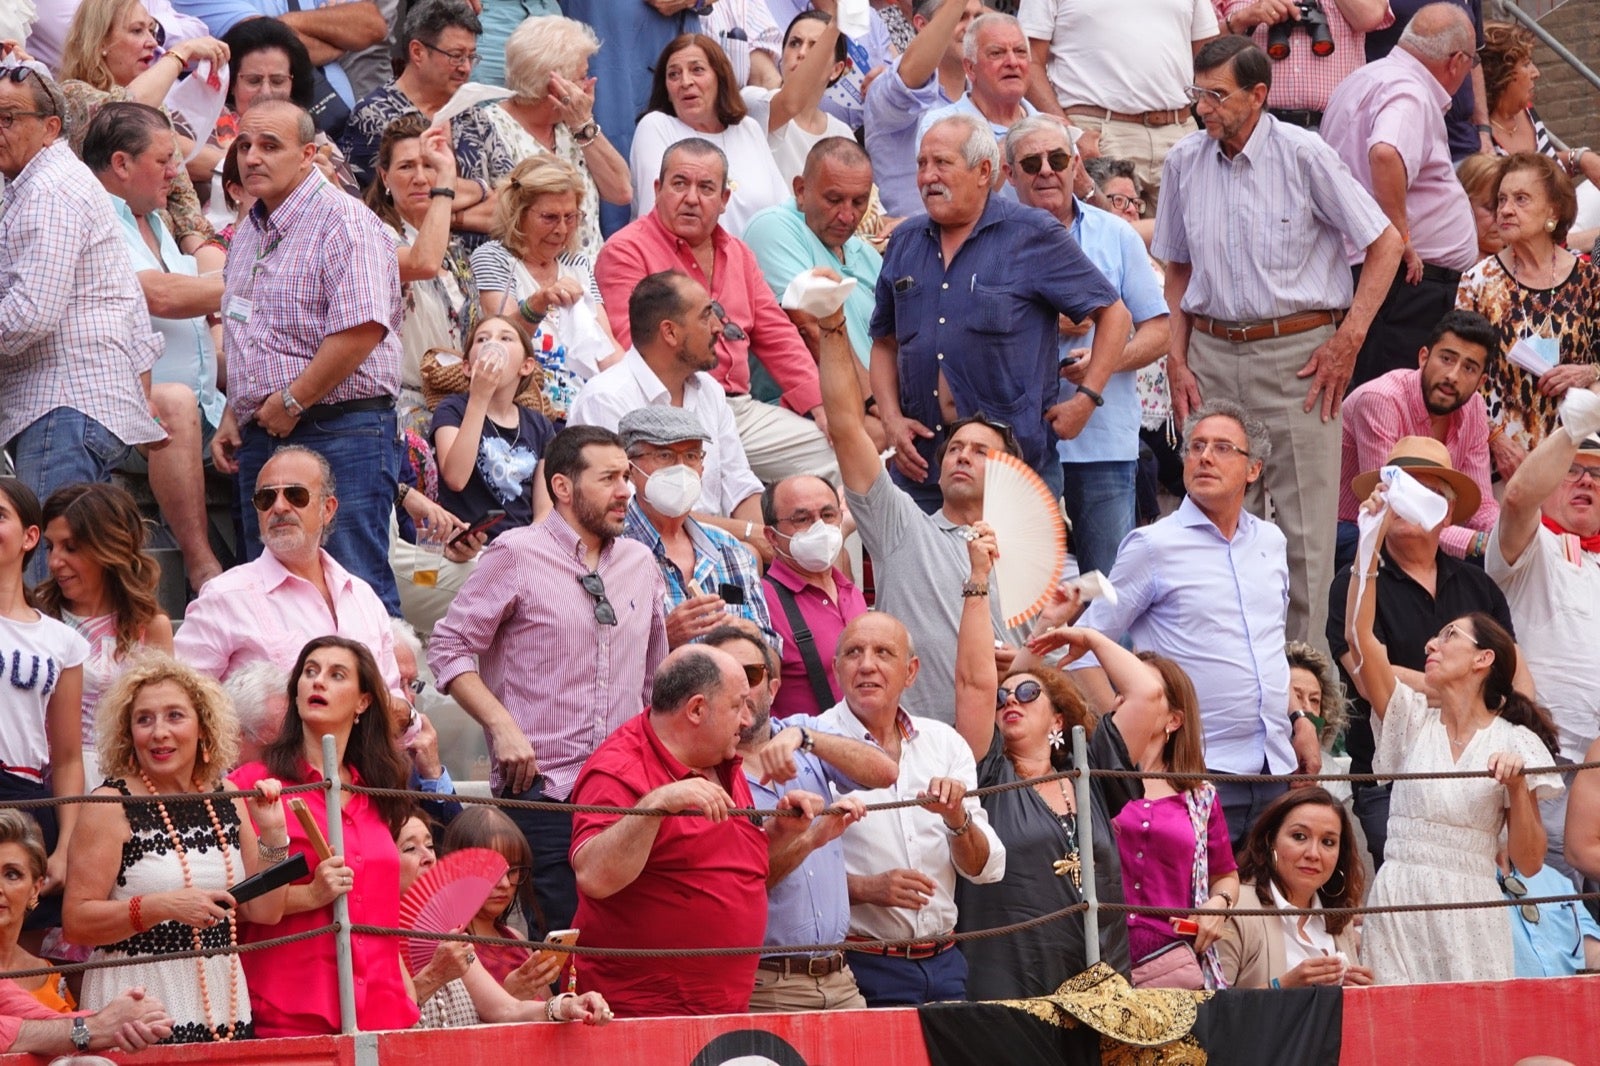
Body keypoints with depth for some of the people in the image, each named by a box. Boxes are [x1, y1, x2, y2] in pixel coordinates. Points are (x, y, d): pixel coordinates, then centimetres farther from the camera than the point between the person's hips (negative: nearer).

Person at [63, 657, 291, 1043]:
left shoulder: (227, 804, 10)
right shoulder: (111, 807, -6)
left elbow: (264, 911, 12)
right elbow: (76, 922, -11)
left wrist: (273, 833, 0)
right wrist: (164, 906, -22)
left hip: (224, 1008, 5)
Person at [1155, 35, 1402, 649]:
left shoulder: (1303, 155, -6)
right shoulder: (1184, 163, 7)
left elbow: (1385, 245, -2)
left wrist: (1348, 340, -7)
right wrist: (1177, 359, 8)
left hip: (1298, 355, -4)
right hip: (1213, 354, 4)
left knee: (1305, 524, -4)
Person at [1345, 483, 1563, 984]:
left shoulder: (1515, 743, 5)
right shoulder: (1412, 719, 10)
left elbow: (1529, 862, 3)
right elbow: (1359, 634, -4)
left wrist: (1517, 786, -13)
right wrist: (1372, 536, -8)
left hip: (1470, 917, -1)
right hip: (1398, 905, 1)